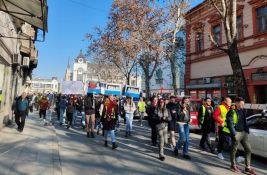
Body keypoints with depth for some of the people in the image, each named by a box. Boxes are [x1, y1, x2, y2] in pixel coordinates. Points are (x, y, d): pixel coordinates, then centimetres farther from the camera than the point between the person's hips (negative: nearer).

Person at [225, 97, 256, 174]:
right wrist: (234, 134, -18)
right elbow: (230, 124, -16)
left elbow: (244, 122, 19)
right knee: (234, 149, 6)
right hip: (237, 133, -8)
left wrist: (247, 131, 11)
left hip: (244, 133, 8)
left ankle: (248, 167, 19)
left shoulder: (242, 111, 12)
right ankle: (233, 166, 22)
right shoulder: (232, 112, -13)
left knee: (248, 149, 8)